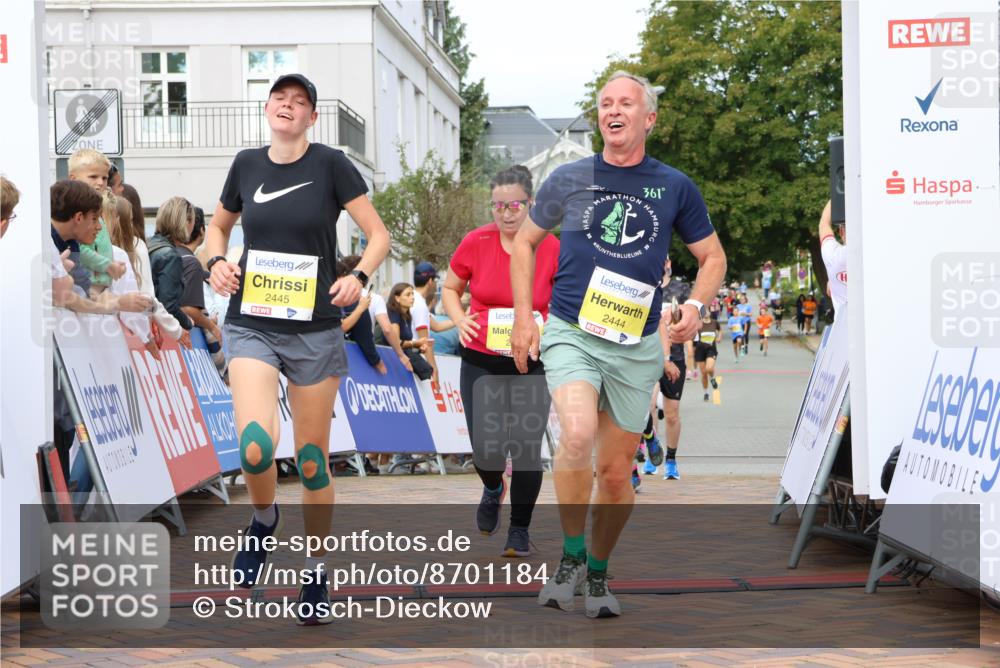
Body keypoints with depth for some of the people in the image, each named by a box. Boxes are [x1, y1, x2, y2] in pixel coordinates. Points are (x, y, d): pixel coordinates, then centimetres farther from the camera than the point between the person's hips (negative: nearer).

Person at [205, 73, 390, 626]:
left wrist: (358, 277, -21)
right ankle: (264, 518, 12)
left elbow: (378, 235, -2)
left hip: (316, 330, -1)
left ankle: (317, 575, 23)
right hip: (251, 326, 1)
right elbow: (218, 227, 21)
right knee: (255, 445, -21)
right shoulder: (247, 164, 5)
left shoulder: (331, 165, -4)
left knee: (312, 461, 5)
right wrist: (217, 261, 0)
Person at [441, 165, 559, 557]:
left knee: (526, 448, -4)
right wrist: (459, 319, -7)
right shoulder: (475, 243, -4)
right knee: (486, 450, -6)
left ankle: (520, 531, 18)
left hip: (532, 365, -1)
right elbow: (450, 289, 11)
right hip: (481, 361, 1)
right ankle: (493, 489, 32)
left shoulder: (551, 249, -7)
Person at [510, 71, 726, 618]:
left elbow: (713, 256, 14)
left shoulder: (675, 187, 4)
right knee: (577, 434, -28)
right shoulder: (568, 179, 4)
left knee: (616, 470, 7)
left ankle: (598, 573, 29)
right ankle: (571, 555, -8)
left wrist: (694, 305, -6)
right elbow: (525, 241, 16)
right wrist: (523, 317, 8)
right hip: (570, 333, -2)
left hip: (636, 345, 2)